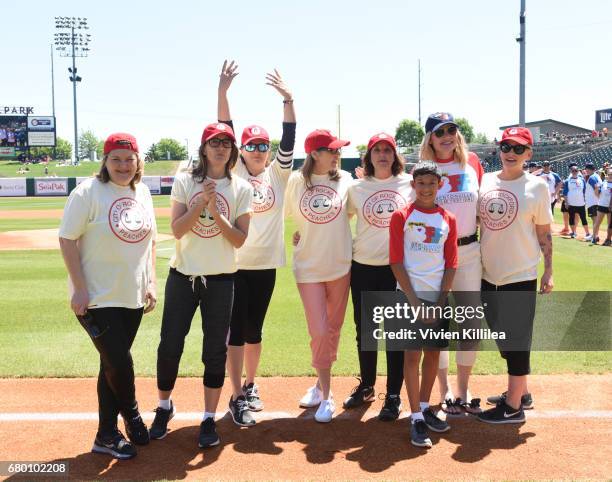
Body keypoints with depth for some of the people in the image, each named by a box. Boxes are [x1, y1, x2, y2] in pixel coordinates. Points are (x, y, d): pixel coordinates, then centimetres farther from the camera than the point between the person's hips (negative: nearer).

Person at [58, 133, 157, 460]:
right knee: (119, 362, -6)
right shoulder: (88, 192, -12)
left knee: (113, 365, 13)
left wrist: (151, 282, 7)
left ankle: (106, 435, 25)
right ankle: (132, 419, 22)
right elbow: (67, 240, -12)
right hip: (97, 300, -6)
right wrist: (79, 288, -17)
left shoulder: (142, 193, 8)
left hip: (133, 298, 6)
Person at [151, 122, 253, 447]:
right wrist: (203, 202, -18)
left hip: (220, 280, 0)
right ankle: (164, 408, 28)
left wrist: (216, 212, -17)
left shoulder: (241, 189, 2)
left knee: (216, 351, 3)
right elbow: (176, 229, -8)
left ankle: (209, 419, 17)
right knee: (170, 346, 4)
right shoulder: (185, 181, 2)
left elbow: (240, 240, -5)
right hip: (182, 275, 0)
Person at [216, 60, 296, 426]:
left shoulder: (278, 174, 6)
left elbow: (289, 139, -6)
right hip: (233, 264, -2)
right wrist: (223, 92, -18)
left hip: (266, 264, 3)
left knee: (254, 330, 14)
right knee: (236, 330, 0)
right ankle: (237, 398, 7)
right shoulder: (234, 172, 2)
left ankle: (251, 386, 31)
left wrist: (288, 99, -17)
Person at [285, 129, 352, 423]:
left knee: (333, 330, 11)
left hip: (340, 266, 2)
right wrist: (304, 234, 0)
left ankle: (321, 385, 31)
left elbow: (350, 212, 8)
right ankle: (325, 394, 10)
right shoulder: (296, 180, -3)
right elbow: (289, 214, 8)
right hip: (308, 267, -2)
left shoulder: (345, 179, -2)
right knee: (318, 332, -6)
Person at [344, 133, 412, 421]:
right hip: (363, 267, 2)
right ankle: (366, 386, 32)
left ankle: (393, 396, 15)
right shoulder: (357, 188, 4)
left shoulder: (409, 184, 1)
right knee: (364, 330, 13)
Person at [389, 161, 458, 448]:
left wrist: (440, 302, -4)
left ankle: (425, 407, 27)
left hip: (438, 297, 4)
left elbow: (450, 265, 6)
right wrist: (414, 301, -12)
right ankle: (416, 418, 3)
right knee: (412, 354, -4)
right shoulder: (401, 216, -3)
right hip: (410, 295, -4)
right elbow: (396, 262, -6)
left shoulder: (448, 220, 7)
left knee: (433, 353, 11)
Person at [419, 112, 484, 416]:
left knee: (472, 323, 6)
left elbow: (483, 203, 12)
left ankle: (463, 389, 23)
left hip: (469, 251, 3)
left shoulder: (472, 162, 4)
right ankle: (445, 391, 21)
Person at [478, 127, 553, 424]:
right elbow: (474, 220, 12)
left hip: (521, 276, -5)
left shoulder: (537, 186, -5)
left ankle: (513, 407, 9)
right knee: (501, 337, 16)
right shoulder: (485, 182, 5)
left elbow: (544, 233, -1)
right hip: (489, 274, 5)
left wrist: (548, 271, -5)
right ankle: (520, 392, 33)